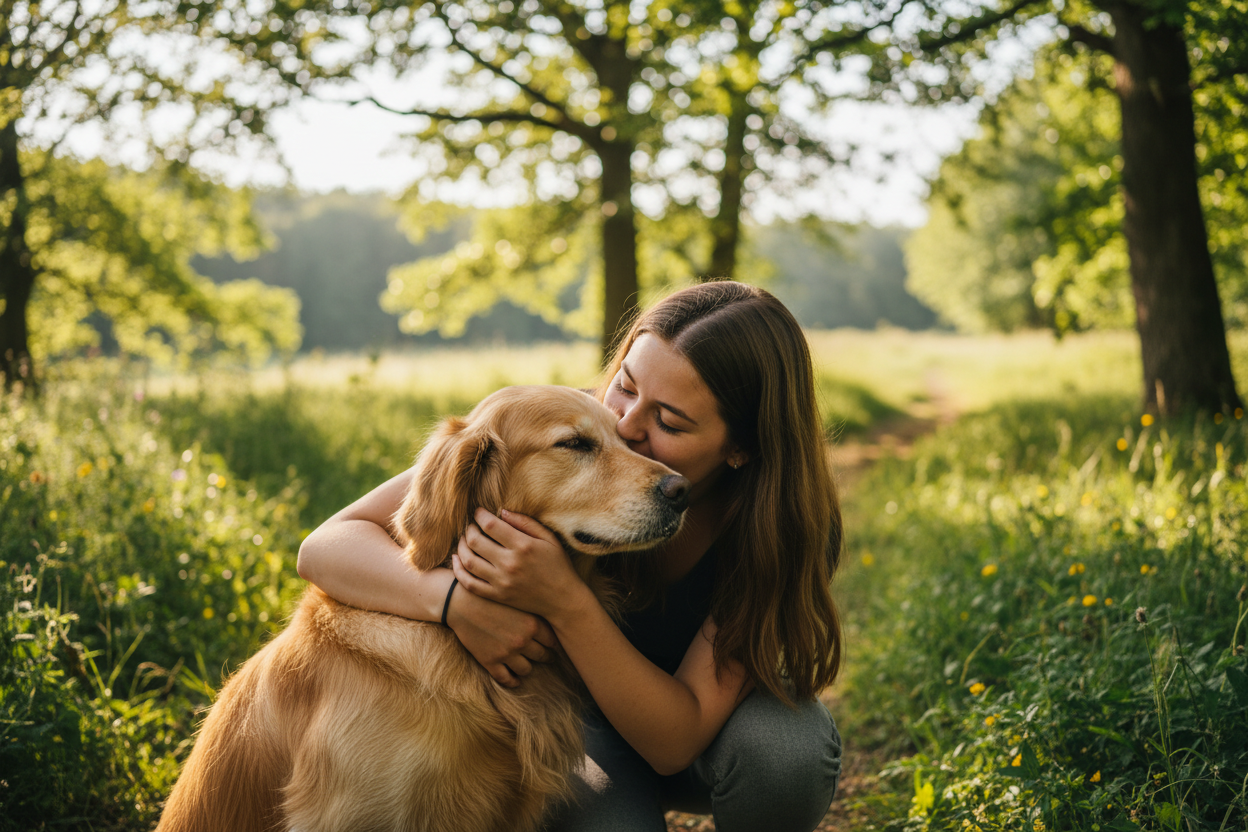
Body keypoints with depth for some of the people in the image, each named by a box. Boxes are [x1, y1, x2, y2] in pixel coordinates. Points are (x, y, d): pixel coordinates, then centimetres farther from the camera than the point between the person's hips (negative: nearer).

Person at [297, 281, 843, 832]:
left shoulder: (790, 527, -29)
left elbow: (677, 741, -32)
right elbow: (328, 545, -28)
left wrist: (564, 601, -47)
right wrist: (458, 598, -49)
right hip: (582, 717, 0)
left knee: (787, 749, -34)